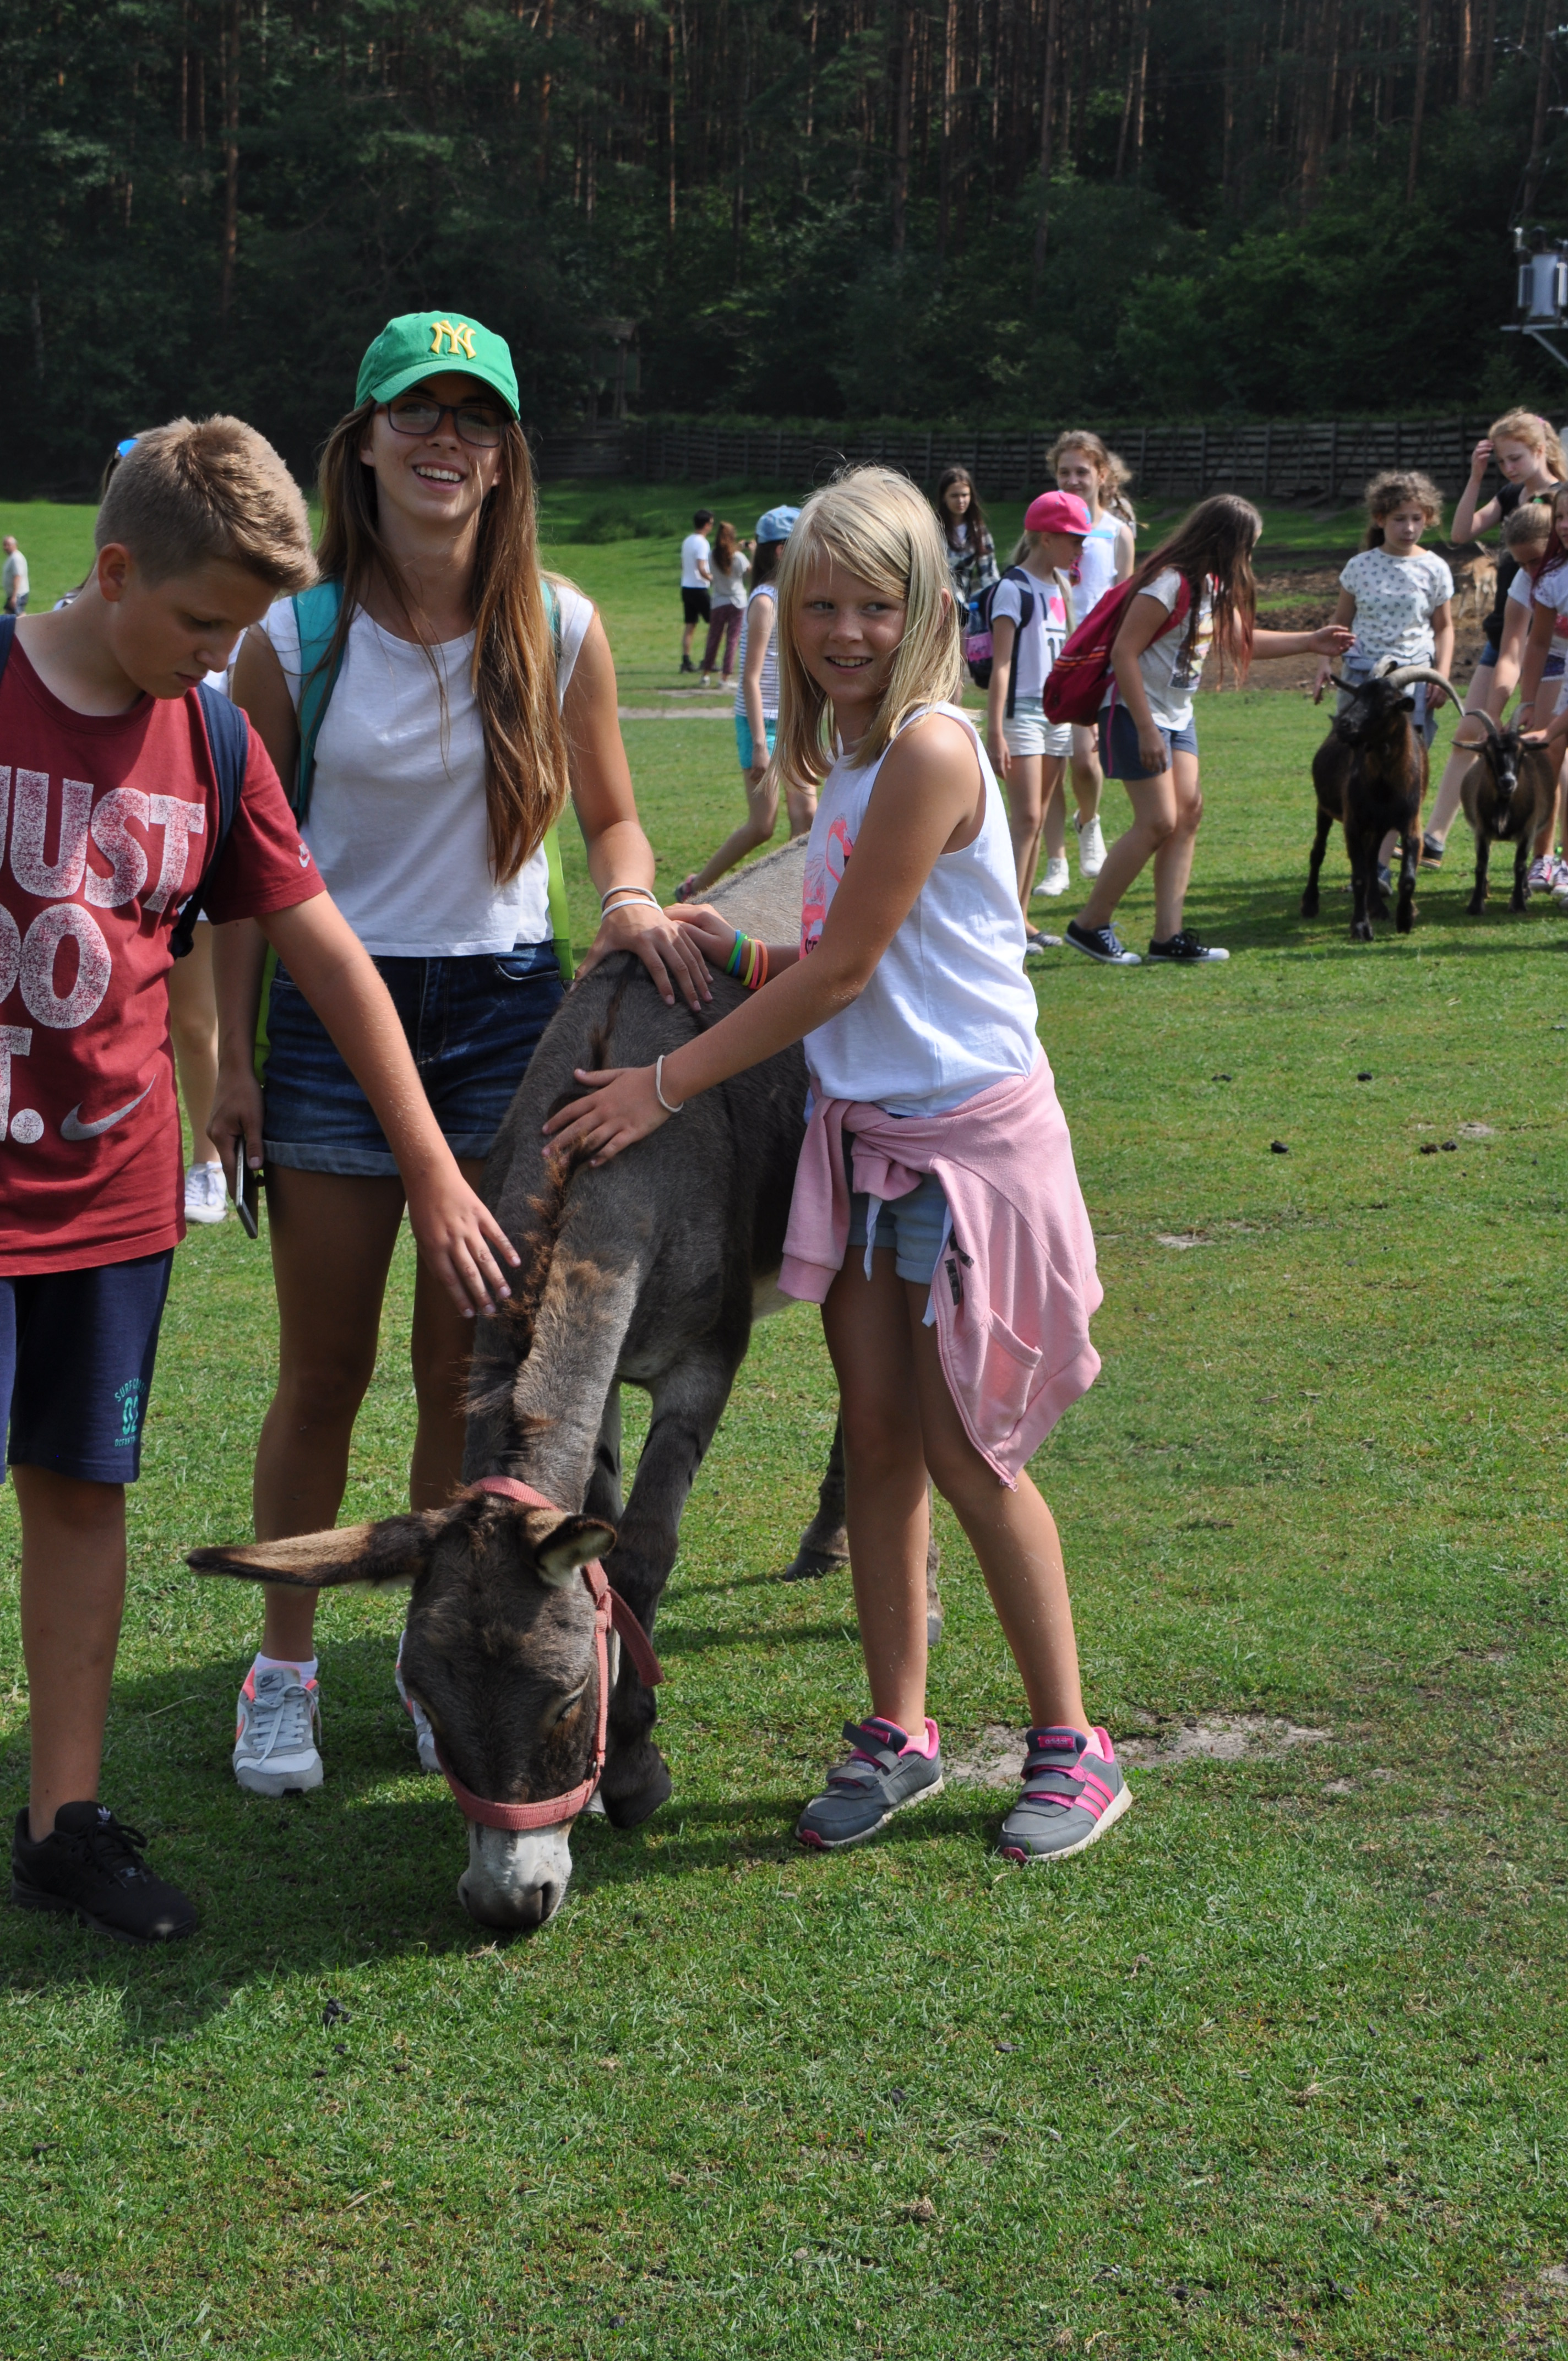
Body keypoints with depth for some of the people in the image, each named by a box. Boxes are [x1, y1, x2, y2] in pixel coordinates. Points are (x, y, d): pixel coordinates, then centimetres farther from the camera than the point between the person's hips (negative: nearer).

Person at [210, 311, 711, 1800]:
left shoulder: (559, 630, -1)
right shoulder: (295, 640, -6)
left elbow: (610, 819, 8)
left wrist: (632, 900, -14)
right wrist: (230, 1055, -4)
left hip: (504, 1005, 1)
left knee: (468, 1368, 9)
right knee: (324, 1373, 6)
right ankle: (284, 1666, 21)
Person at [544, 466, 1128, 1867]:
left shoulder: (930, 749, -18)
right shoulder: (848, 756, 10)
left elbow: (844, 972, -18)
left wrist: (669, 1084, -13)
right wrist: (742, 957, 1)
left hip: (974, 1135, -8)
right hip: (864, 1131, 8)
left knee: (965, 1454, -1)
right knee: (877, 1438, 9)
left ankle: (1071, 1745, 15)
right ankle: (898, 1733, 21)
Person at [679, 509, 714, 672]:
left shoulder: (687, 541, 11)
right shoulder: (702, 543, -14)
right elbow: (701, 568, -22)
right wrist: (711, 578, -6)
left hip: (686, 587, 8)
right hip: (699, 588, -8)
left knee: (690, 625, 9)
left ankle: (686, 661, 3)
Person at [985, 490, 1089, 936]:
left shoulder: (1061, 586, 13)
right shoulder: (1014, 588, -11)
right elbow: (1001, 663, -16)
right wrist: (995, 731, -21)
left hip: (1057, 713, 8)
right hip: (1022, 712, -8)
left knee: (1039, 817, 7)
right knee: (1026, 819, -12)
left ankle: (1020, 918, 11)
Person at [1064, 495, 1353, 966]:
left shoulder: (1213, 585, 9)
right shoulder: (1170, 583, -21)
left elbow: (1240, 640, 24)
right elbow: (1124, 652, -24)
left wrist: (1310, 642, 20)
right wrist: (1146, 730, -24)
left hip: (1176, 715, 10)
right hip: (1135, 713, -10)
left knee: (1188, 811, 2)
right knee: (1159, 821, -11)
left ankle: (1168, 935, 3)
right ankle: (1089, 926, 0)